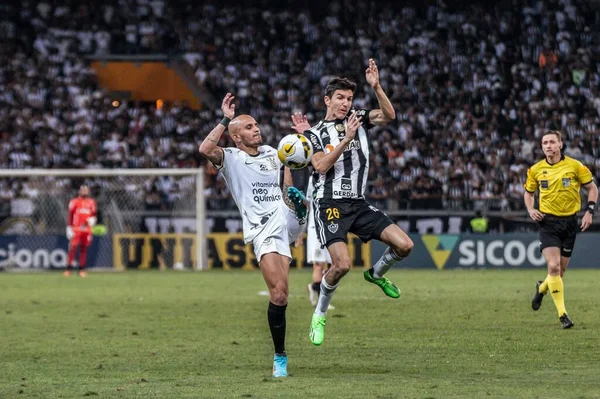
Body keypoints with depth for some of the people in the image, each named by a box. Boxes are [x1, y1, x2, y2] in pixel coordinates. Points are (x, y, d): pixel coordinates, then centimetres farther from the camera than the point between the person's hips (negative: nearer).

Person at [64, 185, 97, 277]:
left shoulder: (91, 202, 12)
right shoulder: (74, 202, 2)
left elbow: (94, 215, 19)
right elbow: (70, 216, 0)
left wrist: (92, 220, -5)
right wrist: (69, 228, -6)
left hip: (87, 230, 4)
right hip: (76, 228, -4)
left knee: (84, 249, 5)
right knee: (72, 248, -10)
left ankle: (82, 269, 10)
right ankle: (68, 269, -8)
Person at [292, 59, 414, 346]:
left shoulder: (358, 119, 11)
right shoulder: (314, 133, 3)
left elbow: (389, 115, -6)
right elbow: (321, 165, -13)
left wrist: (376, 87, -19)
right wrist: (346, 139, -20)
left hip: (358, 204, 4)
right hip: (330, 204, -4)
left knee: (404, 245, -9)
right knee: (342, 264, -23)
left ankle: (376, 274, 23)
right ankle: (319, 315, 1)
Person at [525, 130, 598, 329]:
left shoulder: (575, 166, -4)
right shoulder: (535, 170, 1)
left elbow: (592, 188, 5)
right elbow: (528, 193, 16)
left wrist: (589, 211, -7)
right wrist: (530, 210, -3)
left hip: (569, 221, 1)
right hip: (548, 221, -1)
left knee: (561, 270, 7)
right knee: (553, 266, -17)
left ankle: (542, 288, 42)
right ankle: (562, 313, -11)